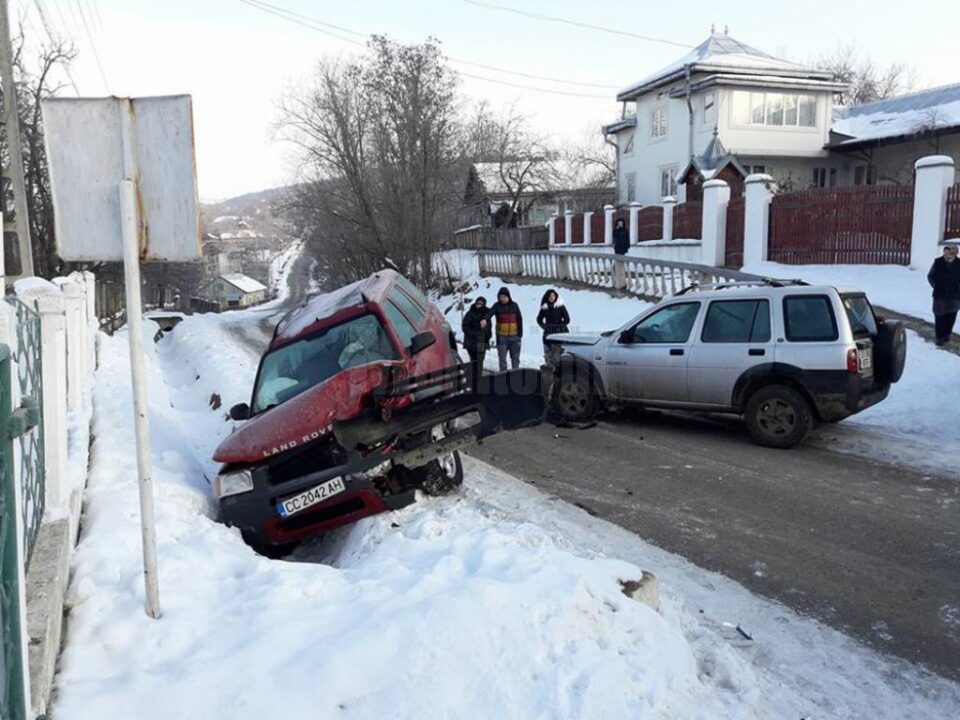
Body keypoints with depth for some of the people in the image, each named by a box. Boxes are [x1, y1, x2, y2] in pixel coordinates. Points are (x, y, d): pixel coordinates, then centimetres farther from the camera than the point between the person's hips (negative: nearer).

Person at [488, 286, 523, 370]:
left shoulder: (514, 305, 1)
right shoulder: (497, 306, -4)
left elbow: (519, 320, 4)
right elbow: (490, 313, -22)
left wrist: (520, 334, 0)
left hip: (514, 336, 1)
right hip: (501, 336, -1)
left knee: (515, 358, 11)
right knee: (502, 358, 3)